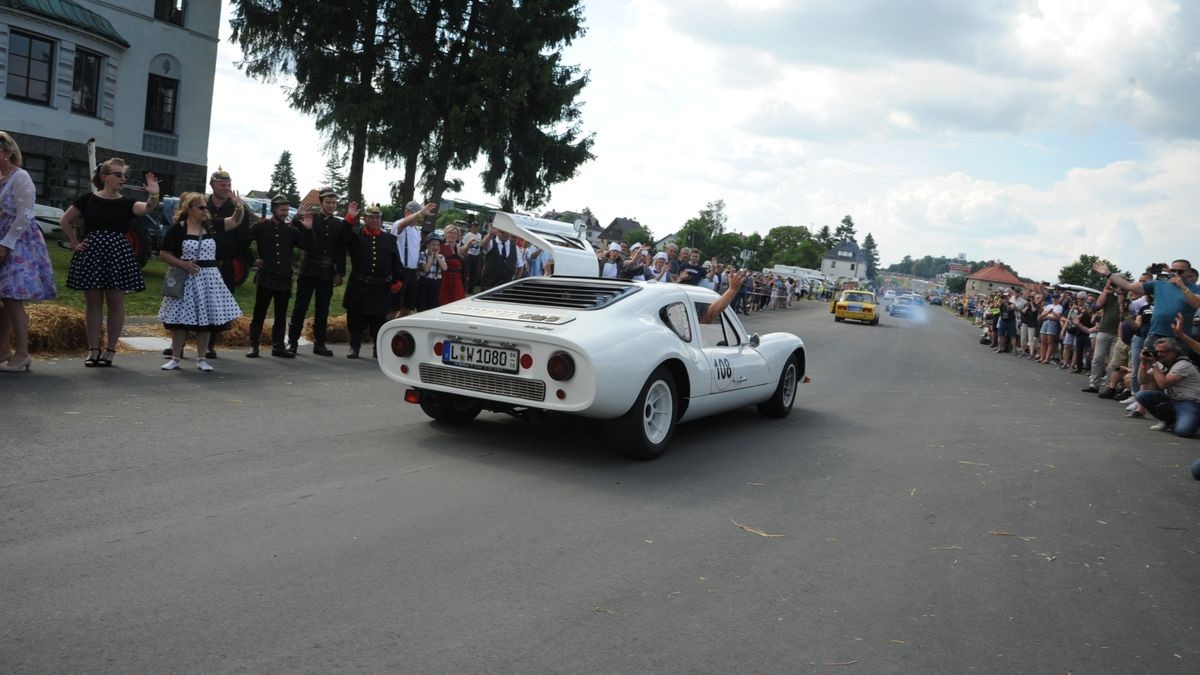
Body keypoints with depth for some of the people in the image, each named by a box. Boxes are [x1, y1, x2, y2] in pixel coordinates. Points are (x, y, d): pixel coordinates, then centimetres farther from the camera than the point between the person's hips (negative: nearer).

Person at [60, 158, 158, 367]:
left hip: (118, 254, 0)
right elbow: (65, 220, 12)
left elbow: (147, 208, -21)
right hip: (91, 253, 0)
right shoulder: (88, 199, 2)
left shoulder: (126, 203, 1)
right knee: (93, 303, 5)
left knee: (116, 304, 1)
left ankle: (111, 350, 10)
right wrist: (74, 243, 5)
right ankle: (93, 350, 10)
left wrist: (154, 195, -40)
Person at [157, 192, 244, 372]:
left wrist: (239, 208, -15)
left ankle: (201, 359, 14)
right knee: (181, 319, 2)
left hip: (209, 279, 3)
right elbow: (164, 254, -3)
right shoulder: (177, 229, -5)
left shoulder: (211, 226, 6)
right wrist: (183, 264, -16)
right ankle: (175, 358, 13)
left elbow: (235, 221, 5)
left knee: (206, 318, 5)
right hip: (186, 279, -3)